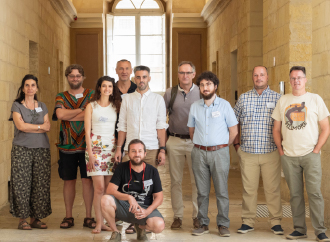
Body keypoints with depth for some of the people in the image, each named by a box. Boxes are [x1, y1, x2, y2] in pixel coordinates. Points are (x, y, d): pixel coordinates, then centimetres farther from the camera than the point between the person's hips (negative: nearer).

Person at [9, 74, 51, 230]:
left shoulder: (42, 106, 16)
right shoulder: (16, 105, 6)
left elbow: (48, 127, 3)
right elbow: (20, 125, -9)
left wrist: (29, 127, -6)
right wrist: (40, 126, -3)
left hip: (41, 149, 3)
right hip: (22, 149, -3)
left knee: (40, 184, -1)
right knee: (22, 183, -7)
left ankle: (35, 218, 5)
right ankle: (22, 219, -1)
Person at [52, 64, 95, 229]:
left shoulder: (91, 95, 5)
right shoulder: (61, 97, 10)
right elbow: (60, 114, -10)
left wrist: (69, 116, -10)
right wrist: (82, 111, -7)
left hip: (87, 144, -1)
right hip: (67, 145, 1)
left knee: (87, 180, 0)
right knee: (69, 181, 7)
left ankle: (88, 217, 8)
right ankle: (68, 217, 16)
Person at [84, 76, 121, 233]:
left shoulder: (116, 106, 12)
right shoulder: (91, 106, 6)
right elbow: (87, 131, 2)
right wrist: (90, 153, -7)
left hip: (112, 147, 2)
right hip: (96, 146, -2)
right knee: (99, 187, -8)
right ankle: (99, 222, -2)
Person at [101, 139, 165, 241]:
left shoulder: (152, 171, 0)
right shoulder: (122, 168, -1)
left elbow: (159, 197, 2)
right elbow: (110, 190, -12)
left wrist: (147, 212, -17)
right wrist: (129, 197, -29)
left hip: (144, 208, 0)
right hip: (124, 207, 0)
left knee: (159, 225, -31)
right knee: (105, 200, -32)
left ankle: (140, 227, 9)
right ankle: (115, 233, -6)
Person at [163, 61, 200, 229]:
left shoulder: (201, 93, 3)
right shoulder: (170, 93, 5)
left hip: (195, 141, -1)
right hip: (175, 141, 1)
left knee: (197, 180, -1)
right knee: (175, 180, 5)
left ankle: (197, 216, 9)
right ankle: (177, 216, 14)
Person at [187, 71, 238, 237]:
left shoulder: (224, 105, 0)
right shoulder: (194, 107, 8)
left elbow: (233, 130, 4)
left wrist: (221, 147, 6)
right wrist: (199, 145, 12)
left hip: (219, 153, -2)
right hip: (199, 153, 2)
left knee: (221, 190, -1)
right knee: (202, 191, 6)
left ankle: (223, 225, 7)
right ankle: (203, 224, 14)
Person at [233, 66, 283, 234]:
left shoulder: (277, 98, 4)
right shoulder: (243, 98, 9)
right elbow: (235, 122, 16)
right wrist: (236, 143, 9)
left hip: (271, 152, -1)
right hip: (248, 152, 2)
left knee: (273, 189, 1)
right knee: (248, 189, 5)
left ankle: (276, 222, 11)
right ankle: (248, 222, 15)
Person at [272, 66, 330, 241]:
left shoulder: (315, 99, 4)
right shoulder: (283, 101, 11)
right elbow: (276, 129, 15)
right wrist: (280, 149, 4)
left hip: (310, 155, -2)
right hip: (288, 156, 3)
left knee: (314, 192, -6)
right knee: (295, 194, 6)